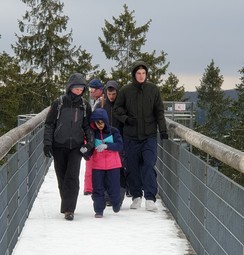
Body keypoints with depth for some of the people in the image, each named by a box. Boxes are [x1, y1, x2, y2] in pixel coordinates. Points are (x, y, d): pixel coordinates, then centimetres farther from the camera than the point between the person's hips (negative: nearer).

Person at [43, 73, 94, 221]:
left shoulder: (85, 105, 5)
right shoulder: (59, 103, -1)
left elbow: (88, 126, 11)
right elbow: (49, 124, 2)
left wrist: (90, 144, 0)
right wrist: (47, 143, -5)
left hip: (76, 146, 0)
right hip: (59, 146, 0)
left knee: (72, 177, -12)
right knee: (62, 178, 6)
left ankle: (69, 209, -14)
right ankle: (67, 205, 22)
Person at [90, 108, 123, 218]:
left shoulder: (113, 131, -2)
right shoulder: (92, 133, 3)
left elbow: (120, 145, -11)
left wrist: (106, 145, -25)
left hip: (113, 164, -1)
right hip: (97, 165, 1)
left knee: (113, 188, 3)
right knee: (98, 188, 1)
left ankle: (116, 203, 32)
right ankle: (99, 210, 11)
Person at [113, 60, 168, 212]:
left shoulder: (153, 90, 3)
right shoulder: (126, 91, 2)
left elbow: (159, 111, 6)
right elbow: (117, 108, 11)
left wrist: (163, 130, -1)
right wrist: (126, 118, -7)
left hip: (149, 135, -1)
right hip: (131, 136, 1)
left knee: (149, 165, -10)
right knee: (132, 167, 6)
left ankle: (150, 198, -11)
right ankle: (136, 196, 19)